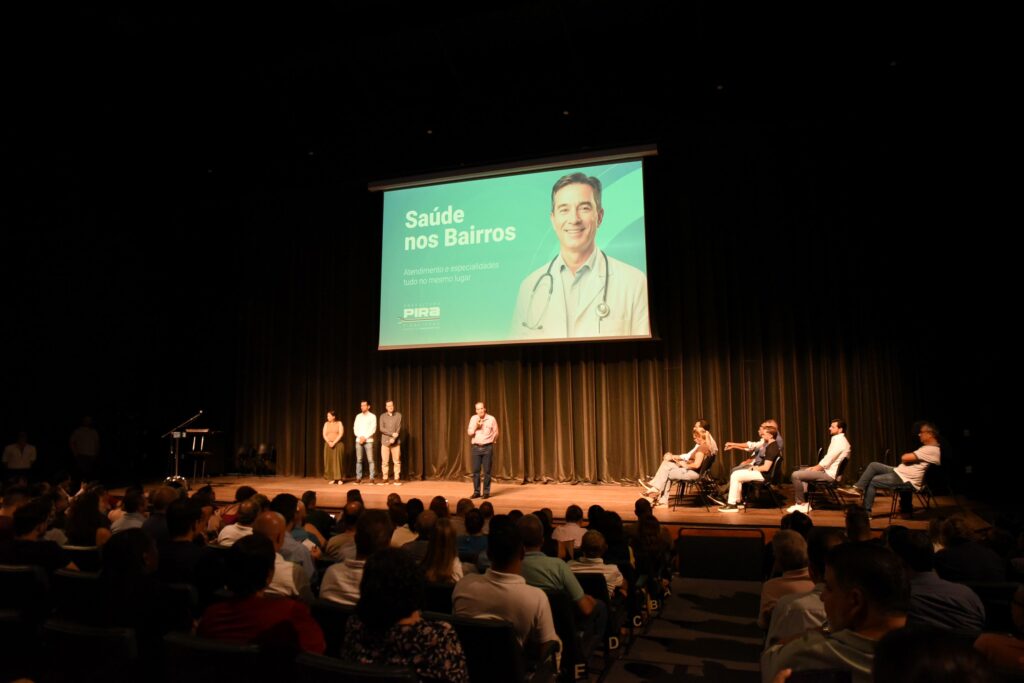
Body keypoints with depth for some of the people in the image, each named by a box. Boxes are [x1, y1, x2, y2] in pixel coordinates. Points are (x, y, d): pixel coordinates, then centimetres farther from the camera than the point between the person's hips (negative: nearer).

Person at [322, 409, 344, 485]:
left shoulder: (339, 423, 0)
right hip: (328, 444, 3)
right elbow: (324, 434, 2)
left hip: (338, 444, -3)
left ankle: (339, 479, -6)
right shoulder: (326, 424, 9)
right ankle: (332, 479, 3)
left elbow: (341, 434, -8)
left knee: (338, 461, -8)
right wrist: (329, 442, -12)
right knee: (329, 461, -1)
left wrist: (334, 443, -16)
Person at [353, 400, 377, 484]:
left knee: (370, 459, -6)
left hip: (368, 440, -3)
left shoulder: (372, 416, 2)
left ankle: (372, 477, -4)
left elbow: (373, 429, -6)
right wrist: (360, 437, -9)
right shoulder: (358, 416, 12)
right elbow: (355, 428, 6)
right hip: (358, 440, 3)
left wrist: (365, 437, -13)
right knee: (359, 460, 3)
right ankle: (358, 477, 7)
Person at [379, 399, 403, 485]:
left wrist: (394, 438, -15)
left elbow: (399, 428, -2)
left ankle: (397, 479, 2)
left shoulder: (398, 415, 5)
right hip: (385, 441, 0)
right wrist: (392, 434, -15)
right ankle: (385, 479, 7)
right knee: (385, 461, 1)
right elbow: (381, 429, -4)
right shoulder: (383, 416, 6)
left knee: (397, 461, -2)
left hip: (396, 442, 0)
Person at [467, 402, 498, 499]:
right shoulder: (473, 419, 4)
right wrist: (476, 426, -15)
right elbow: (469, 432, 0)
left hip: (487, 447, -2)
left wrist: (489, 441, 7)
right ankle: (476, 492, 10)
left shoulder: (491, 419, -3)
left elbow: (495, 433, 4)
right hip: (476, 447, 2)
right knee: (475, 470, 2)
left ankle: (486, 492, 6)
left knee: (487, 471, -1)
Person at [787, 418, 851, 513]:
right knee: (800, 471, 20)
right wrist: (815, 467, 8)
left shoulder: (839, 441, -18)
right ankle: (804, 501, 11)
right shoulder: (838, 440, 15)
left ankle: (800, 504, -5)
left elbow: (827, 461, -21)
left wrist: (814, 469, -9)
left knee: (796, 475, -17)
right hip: (828, 470, 11)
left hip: (830, 474, -11)